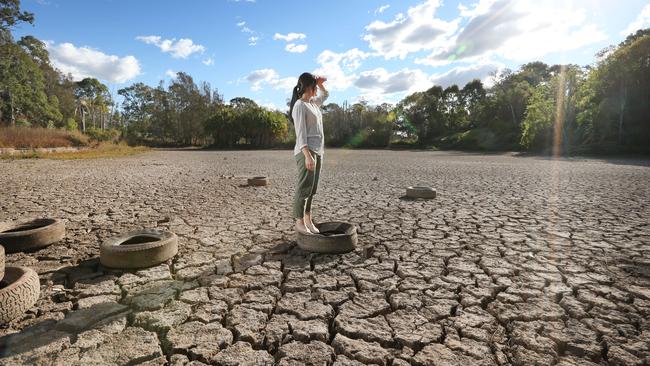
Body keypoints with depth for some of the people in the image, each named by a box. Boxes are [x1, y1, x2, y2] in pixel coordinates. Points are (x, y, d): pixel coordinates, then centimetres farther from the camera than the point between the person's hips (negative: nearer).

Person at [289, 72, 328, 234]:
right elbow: (301, 133, -17)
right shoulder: (299, 106, -9)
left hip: (318, 151, 9)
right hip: (306, 151, -9)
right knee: (304, 188, -6)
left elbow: (325, 95, 39)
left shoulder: (313, 103, 17)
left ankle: (308, 220, 18)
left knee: (312, 188, 10)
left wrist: (320, 84, 20)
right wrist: (307, 155, -24)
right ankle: (299, 222, 3)